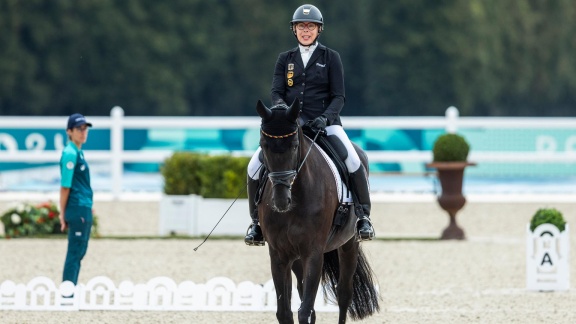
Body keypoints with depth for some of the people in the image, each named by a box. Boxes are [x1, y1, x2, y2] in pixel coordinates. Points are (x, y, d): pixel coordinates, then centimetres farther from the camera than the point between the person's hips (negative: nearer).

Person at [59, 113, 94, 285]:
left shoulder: (79, 152, 15)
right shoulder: (70, 153, -14)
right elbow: (65, 187, -14)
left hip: (85, 210, 9)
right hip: (77, 208, -9)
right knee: (75, 252, -7)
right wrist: (63, 213, -13)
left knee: (79, 252, 14)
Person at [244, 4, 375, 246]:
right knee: (255, 166, -14)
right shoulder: (285, 59, 12)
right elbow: (276, 92, 4)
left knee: (353, 162, -28)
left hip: (324, 123, -2)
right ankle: (256, 220, 3)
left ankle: (363, 216, -14)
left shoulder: (331, 58, 4)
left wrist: (326, 117, -19)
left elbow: (338, 97, 0)